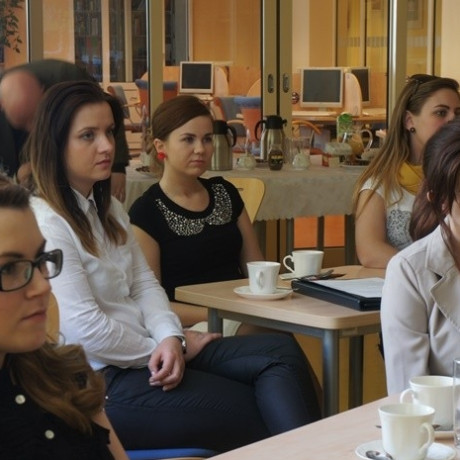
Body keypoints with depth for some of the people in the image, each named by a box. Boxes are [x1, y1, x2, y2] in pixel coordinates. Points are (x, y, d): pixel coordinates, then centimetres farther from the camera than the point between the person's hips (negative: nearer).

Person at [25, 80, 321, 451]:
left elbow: (144, 284, 12)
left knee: (281, 350, -11)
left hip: (147, 356, 9)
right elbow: (85, 329, -21)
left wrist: (170, 338, -9)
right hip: (103, 381, -8)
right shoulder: (45, 224, -15)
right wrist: (159, 349, -8)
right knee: (259, 411, -14)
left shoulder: (109, 210, 15)